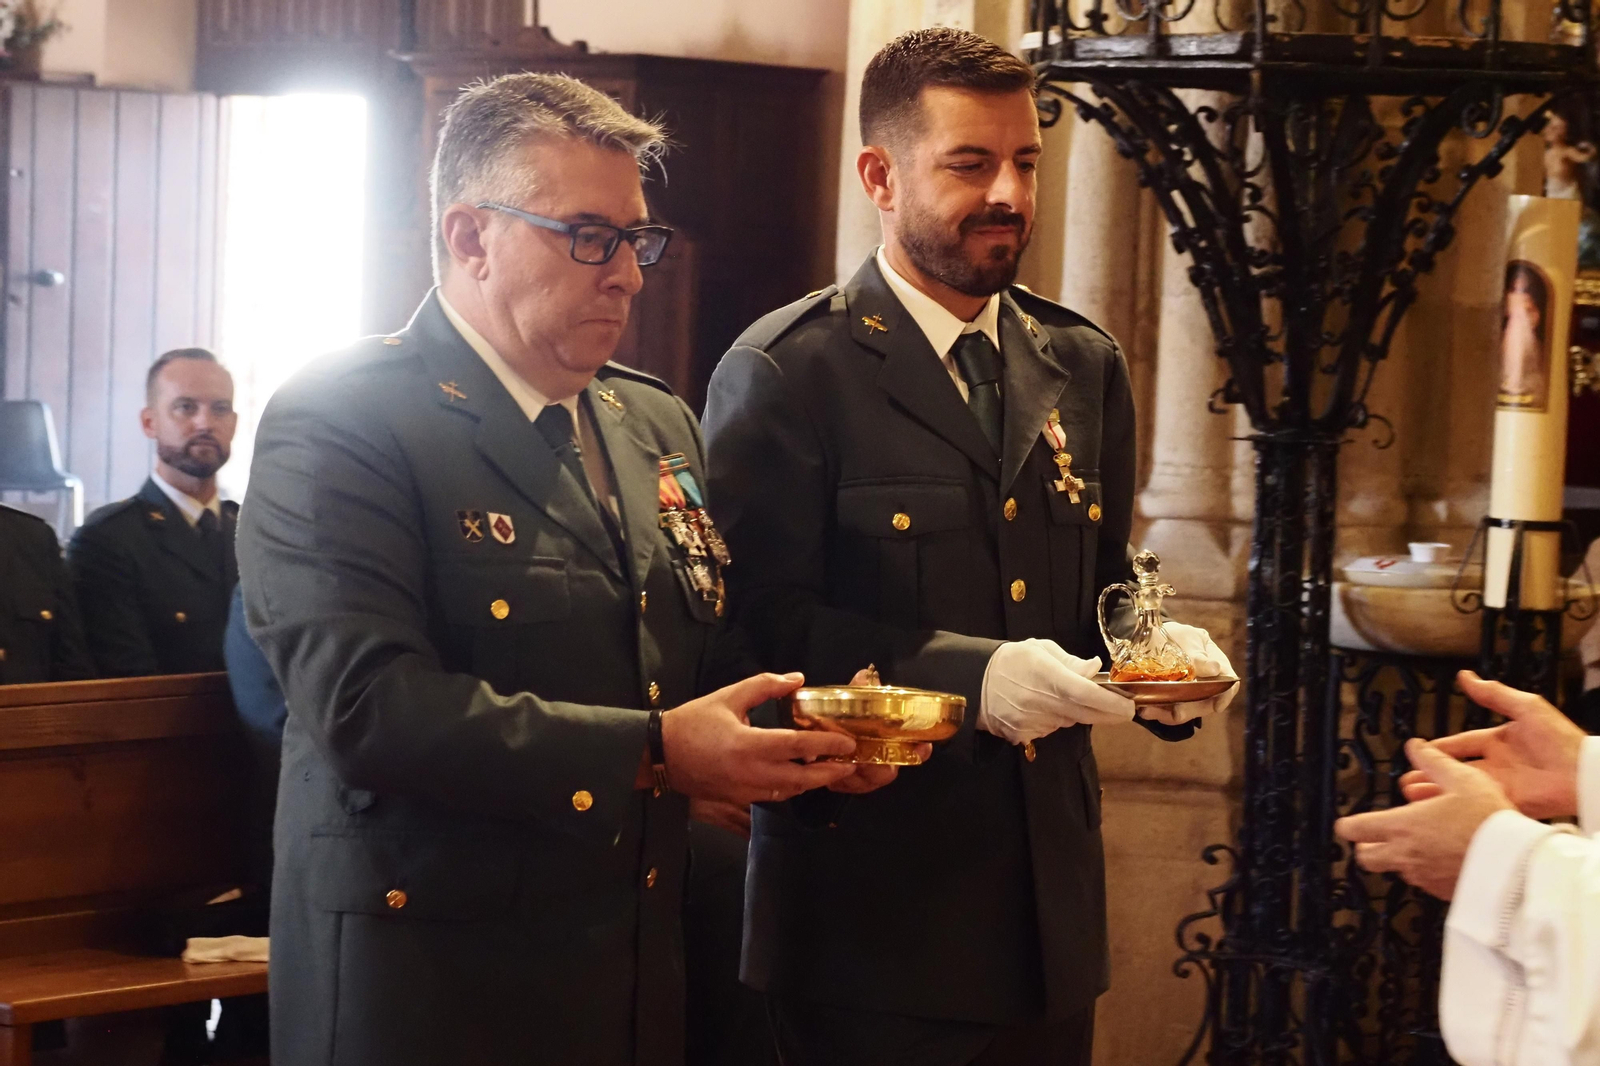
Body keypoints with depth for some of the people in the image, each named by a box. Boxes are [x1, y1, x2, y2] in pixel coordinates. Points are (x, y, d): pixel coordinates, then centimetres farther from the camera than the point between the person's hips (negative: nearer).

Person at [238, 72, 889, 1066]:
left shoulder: (660, 423, 13)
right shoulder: (338, 424, -11)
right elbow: (365, 702, -22)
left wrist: (799, 739, -4)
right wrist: (649, 752, -25)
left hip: (642, 976, 7)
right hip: (428, 985, -6)